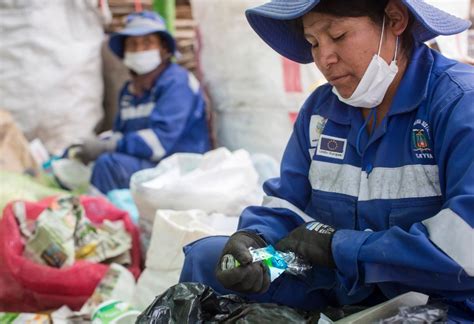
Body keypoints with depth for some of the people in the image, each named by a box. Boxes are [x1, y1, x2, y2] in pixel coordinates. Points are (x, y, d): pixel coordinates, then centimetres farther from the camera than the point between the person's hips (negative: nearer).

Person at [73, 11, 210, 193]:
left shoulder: (176, 82, -11)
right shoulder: (129, 90, 14)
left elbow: (161, 139, -21)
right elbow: (121, 135, 16)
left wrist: (106, 147, -20)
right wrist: (96, 146, -6)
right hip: (144, 165, 8)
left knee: (109, 163, -29)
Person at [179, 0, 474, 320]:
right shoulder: (319, 109, 6)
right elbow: (287, 204, 8)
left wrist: (339, 246, -23)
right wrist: (253, 240, -17)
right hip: (340, 297, 6)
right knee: (204, 257, -2)